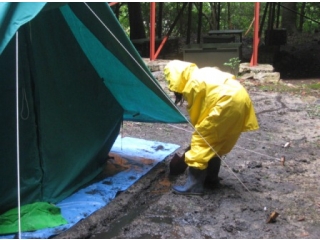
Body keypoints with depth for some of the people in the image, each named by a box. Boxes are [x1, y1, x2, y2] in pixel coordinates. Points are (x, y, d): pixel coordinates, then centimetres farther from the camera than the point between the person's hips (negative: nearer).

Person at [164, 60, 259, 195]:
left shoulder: (192, 84, -7)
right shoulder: (202, 74, 21)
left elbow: (195, 114, 0)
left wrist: (199, 129, 17)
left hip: (228, 103, -10)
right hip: (240, 98, 10)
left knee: (201, 140, -4)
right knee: (217, 141, 22)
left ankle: (194, 185, -5)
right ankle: (211, 176, 32)